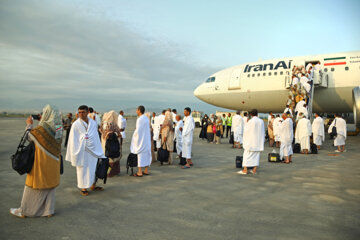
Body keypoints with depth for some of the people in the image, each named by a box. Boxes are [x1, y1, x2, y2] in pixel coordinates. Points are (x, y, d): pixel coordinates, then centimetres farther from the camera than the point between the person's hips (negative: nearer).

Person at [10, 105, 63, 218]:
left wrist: (29, 124, 12)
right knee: (50, 185, 16)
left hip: (41, 162, -5)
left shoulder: (42, 127, -20)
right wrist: (41, 122, 12)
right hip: (53, 162, 6)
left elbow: (30, 136, -4)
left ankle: (24, 211, 24)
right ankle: (49, 210, 23)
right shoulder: (58, 128, -2)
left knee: (34, 185, 8)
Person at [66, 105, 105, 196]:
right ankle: (83, 188, 18)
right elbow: (73, 140, -6)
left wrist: (99, 150, 7)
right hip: (82, 150, -4)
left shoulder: (93, 123, 2)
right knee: (82, 169, 5)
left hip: (93, 150, 4)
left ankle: (93, 185, 29)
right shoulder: (76, 124, -8)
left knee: (94, 167, 12)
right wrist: (75, 154, -8)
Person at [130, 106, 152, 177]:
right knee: (146, 154, 11)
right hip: (147, 139, 9)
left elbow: (138, 130, -19)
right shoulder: (146, 118, 10)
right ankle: (146, 171, 18)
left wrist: (134, 136, -3)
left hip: (141, 139, -9)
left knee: (140, 155, -4)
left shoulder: (140, 119, -16)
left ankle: (139, 172, 0)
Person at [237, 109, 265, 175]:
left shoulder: (250, 121, -12)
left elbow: (246, 130, -6)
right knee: (256, 155, 9)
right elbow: (263, 132, 10)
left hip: (250, 141, -4)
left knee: (247, 155, 1)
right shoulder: (261, 121, 2)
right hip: (259, 141, 5)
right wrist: (262, 140, 20)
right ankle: (254, 170, 10)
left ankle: (245, 170, 0)